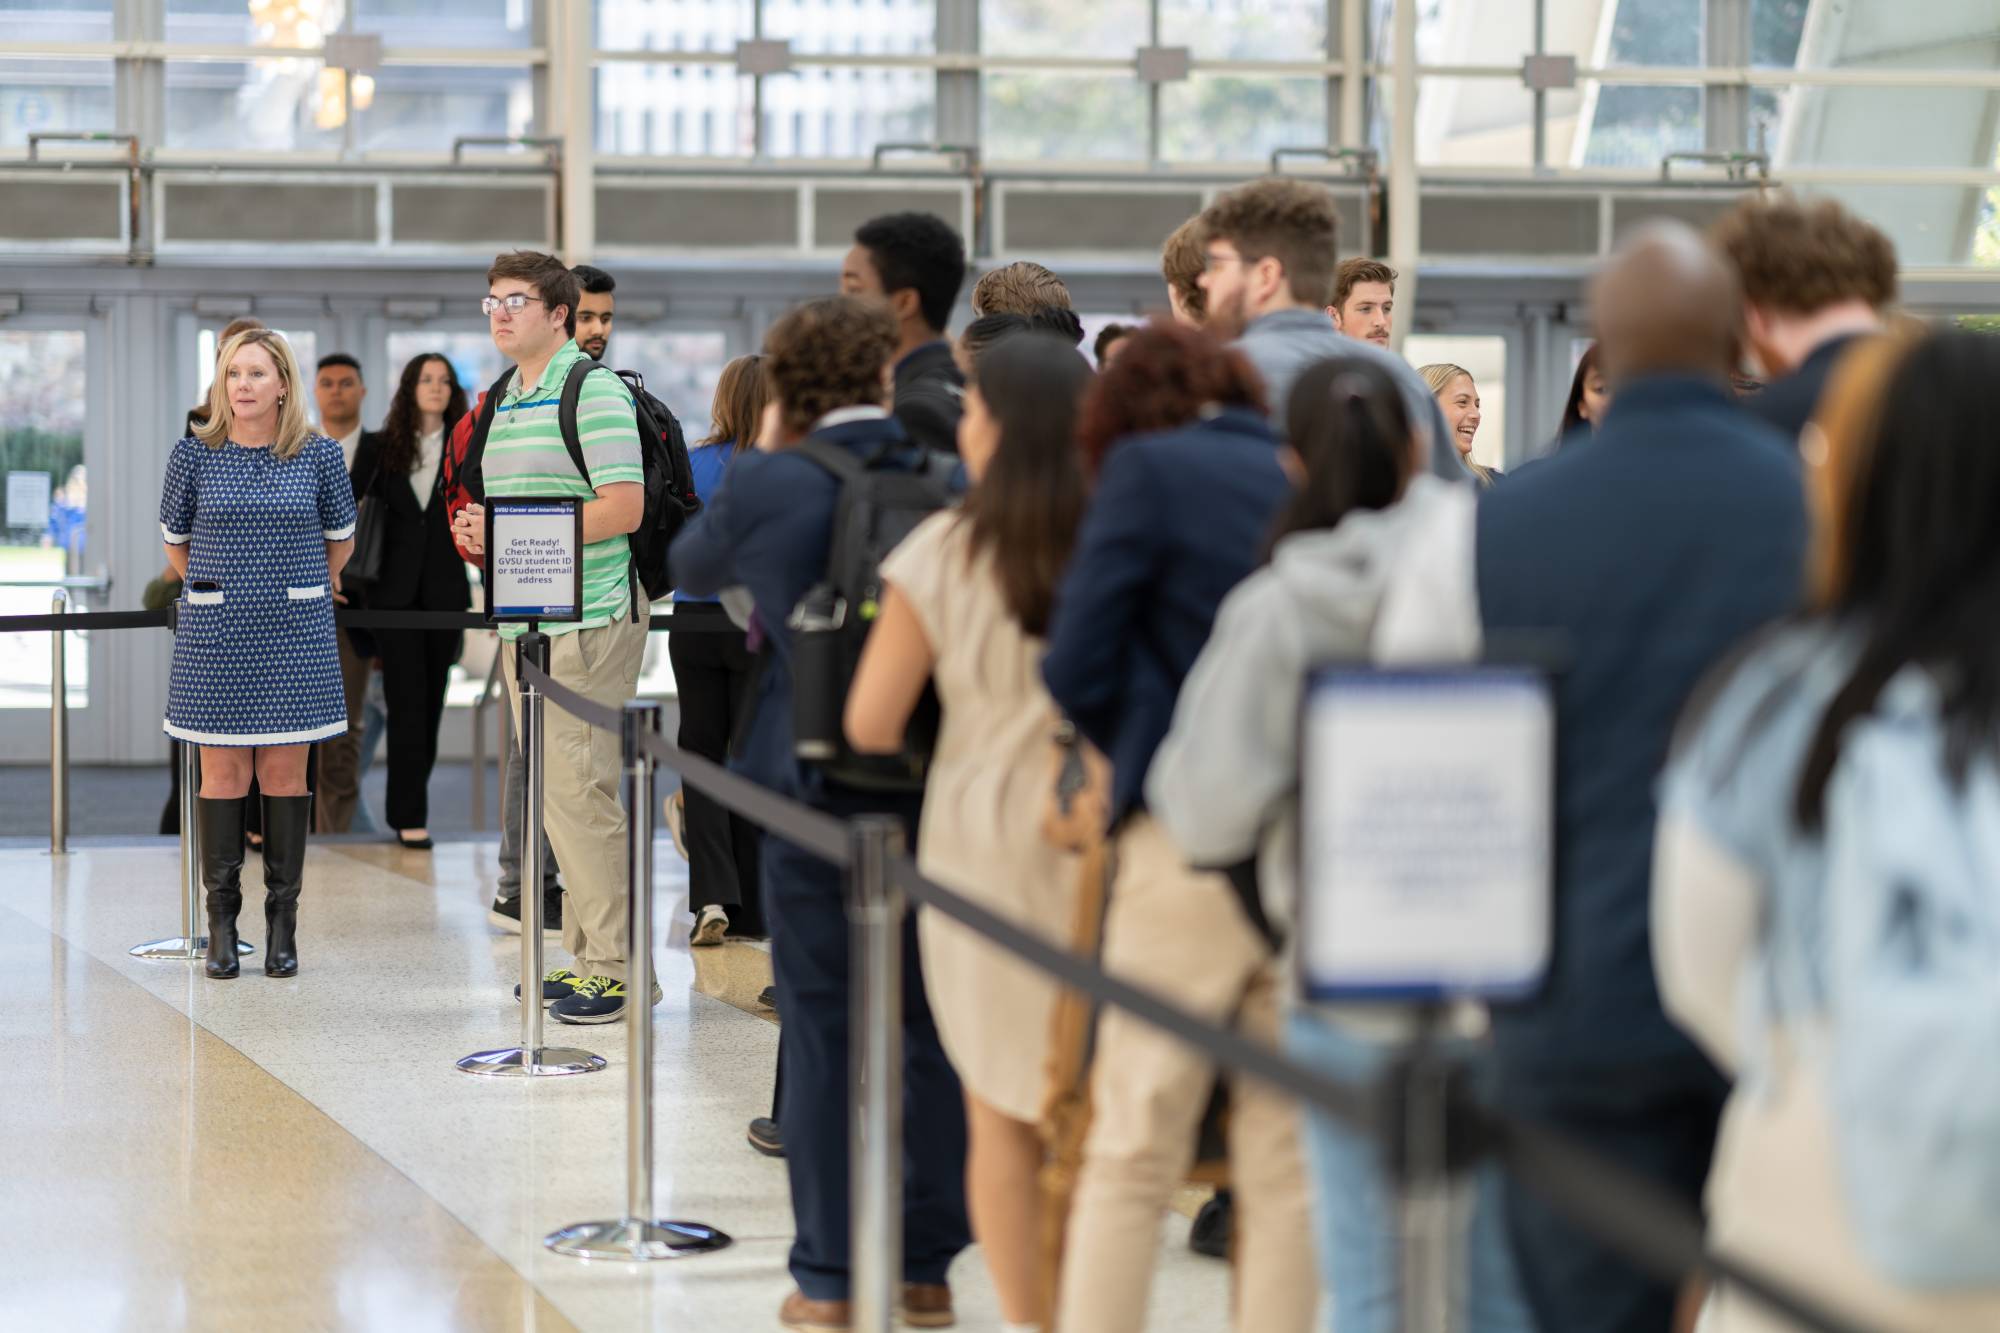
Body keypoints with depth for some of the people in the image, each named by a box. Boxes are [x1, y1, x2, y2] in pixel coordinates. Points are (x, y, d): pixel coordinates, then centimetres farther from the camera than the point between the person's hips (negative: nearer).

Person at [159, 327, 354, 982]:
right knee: (222, 770, 1)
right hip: (215, 633, 0)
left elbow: (340, 538, 14)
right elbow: (175, 539, 13)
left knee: (285, 770, 2)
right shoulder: (194, 455, -1)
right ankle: (221, 922, 8)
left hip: (294, 632, 0)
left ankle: (283, 922, 9)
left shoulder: (319, 455, -1)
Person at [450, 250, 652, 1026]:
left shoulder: (594, 391, -10)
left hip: (586, 622, -9)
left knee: (580, 789, -10)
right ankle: (584, 955, 17)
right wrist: (474, 530, 6)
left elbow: (623, 507, -19)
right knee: (554, 794, 11)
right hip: (523, 620, 9)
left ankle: (617, 966, -5)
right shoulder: (503, 401, 17)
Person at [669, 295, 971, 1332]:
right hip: (945, 788, 3)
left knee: (822, 1034, 5)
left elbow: (688, 567, 10)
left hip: (818, 793, -2)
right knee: (933, 1029, 12)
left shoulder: (770, 488, -9)